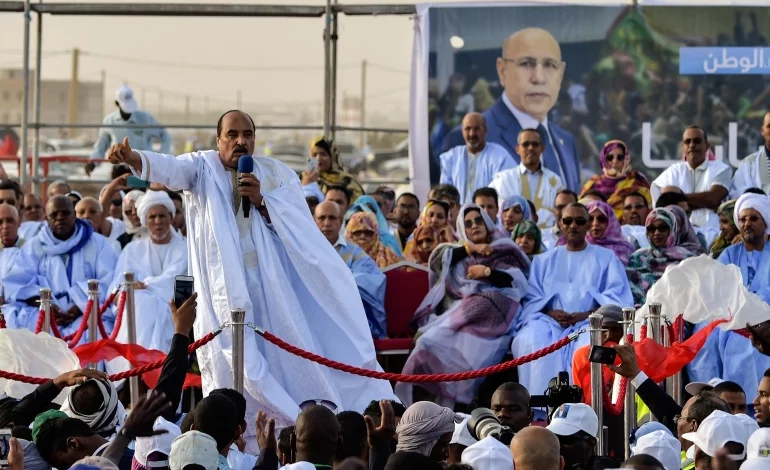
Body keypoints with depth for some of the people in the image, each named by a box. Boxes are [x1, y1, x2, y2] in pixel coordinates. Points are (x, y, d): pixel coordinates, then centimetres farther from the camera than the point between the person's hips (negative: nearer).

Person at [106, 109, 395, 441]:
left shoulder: (277, 174, 11)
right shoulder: (203, 168, 5)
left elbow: (301, 229, 1)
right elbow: (169, 167, -17)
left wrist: (261, 200, -12)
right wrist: (133, 159, -38)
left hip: (274, 287, 2)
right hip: (226, 288, -2)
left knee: (292, 363, -1)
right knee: (234, 367, -6)